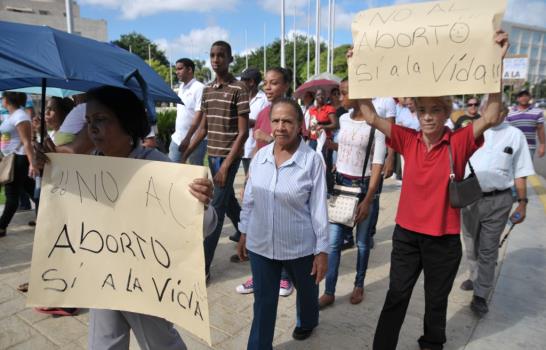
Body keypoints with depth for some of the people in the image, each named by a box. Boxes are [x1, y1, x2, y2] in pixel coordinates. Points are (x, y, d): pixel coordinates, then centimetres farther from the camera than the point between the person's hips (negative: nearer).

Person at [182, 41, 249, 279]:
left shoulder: (239, 89, -10)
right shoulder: (207, 90, 11)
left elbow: (243, 133, -14)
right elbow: (203, 128, 15)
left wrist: (226, 165, -19)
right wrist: (185, 155, 12)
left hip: (228, 157, -7)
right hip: (212, 155, 7)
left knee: (216, 210, -4)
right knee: (229, 204, 18)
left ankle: (203, 266, 4)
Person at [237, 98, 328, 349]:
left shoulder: (312, 160, -16)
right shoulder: (260, 156, -4)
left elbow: (319, 208, -13)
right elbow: (249, 199, 5)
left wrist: (322, 250, -10)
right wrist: (243, 234, 10)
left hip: (299, 246, -1)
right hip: (260, 244, 2)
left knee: (306, 289, 26)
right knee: (263, 301, 13)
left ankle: (307, 322, 57)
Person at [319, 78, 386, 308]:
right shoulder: (343, 119, 5)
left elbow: (377, 164, -13)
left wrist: (368, 199, -16)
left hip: (362, 185, -4)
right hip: (339, 183, 4)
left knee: (362, 241, 11)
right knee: (333, 241, 2)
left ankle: (359, 285, 31)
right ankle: (329, 292, 11)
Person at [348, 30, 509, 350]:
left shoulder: (459, 143, -9)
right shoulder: (409, 140, -6)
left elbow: (491, 118, -24)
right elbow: (372, 117, -11)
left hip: (444, 239, -1)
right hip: (407, 234, 1)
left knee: (436, 302, 20)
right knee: (396, 297, 13)